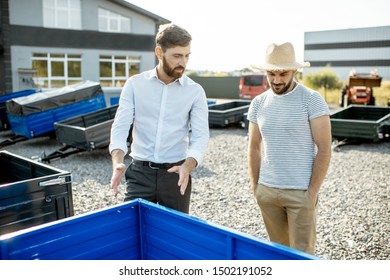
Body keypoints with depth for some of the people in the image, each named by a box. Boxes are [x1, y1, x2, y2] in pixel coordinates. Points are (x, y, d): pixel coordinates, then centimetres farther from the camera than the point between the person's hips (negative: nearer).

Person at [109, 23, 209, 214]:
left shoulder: (195, 91, -2)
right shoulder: (134, 84, -1)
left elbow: (200, 135, -8)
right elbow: (120, 126, -6)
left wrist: (188, 165, -28)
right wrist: (118, 161, -25)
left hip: (175, 174, 0)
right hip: (139, 173, 0)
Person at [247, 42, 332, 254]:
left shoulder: (312, 100, -8)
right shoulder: (258, 103, 5)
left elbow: (324, 149, -9)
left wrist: (313, 191, -12)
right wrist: (254, 185, 8)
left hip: (301, 193, -4)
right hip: (267, 191, 4)